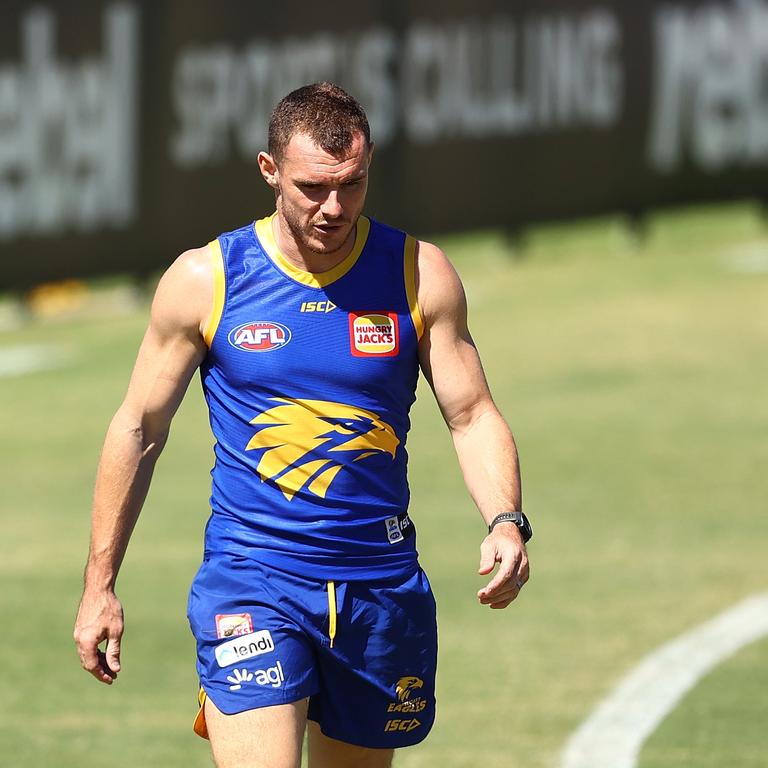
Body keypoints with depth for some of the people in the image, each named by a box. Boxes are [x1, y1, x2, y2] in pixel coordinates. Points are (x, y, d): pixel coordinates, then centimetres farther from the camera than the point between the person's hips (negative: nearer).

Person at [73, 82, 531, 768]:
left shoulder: (420, 275, 0)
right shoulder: (203, 280, -3)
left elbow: (472, 416, 4)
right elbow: (139, 430, 6)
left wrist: (506, 522, -16)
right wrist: (100, 586, 7)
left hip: (382, 584, 3)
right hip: (249, 578, -2)